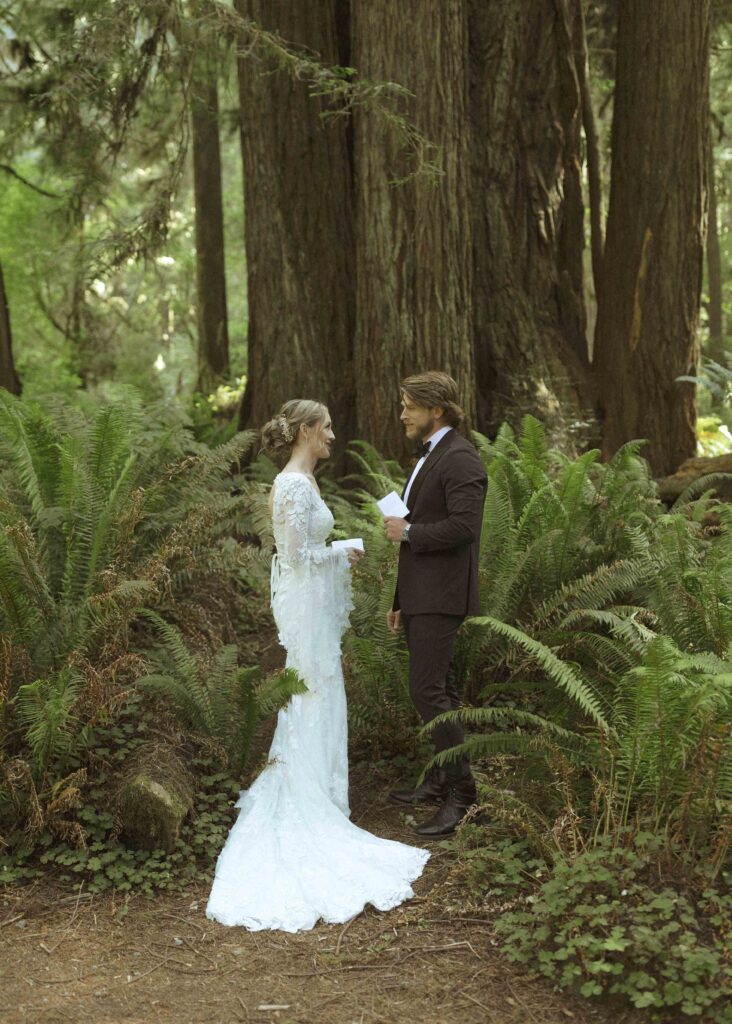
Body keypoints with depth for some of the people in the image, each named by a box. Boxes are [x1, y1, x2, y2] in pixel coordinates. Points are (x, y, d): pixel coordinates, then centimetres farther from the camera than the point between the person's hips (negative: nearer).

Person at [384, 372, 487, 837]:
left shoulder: (460, 459, -14)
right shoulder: (429, 458, 18)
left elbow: (463, 526, -25)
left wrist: (407, 531, -13)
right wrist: (401, 602, 21)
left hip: (441, 597, -10)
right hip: (419, 596, 10)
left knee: (428, 691, -12)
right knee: (438, 690, 14)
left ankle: (461, 792, -5)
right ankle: (442, 779, 22)